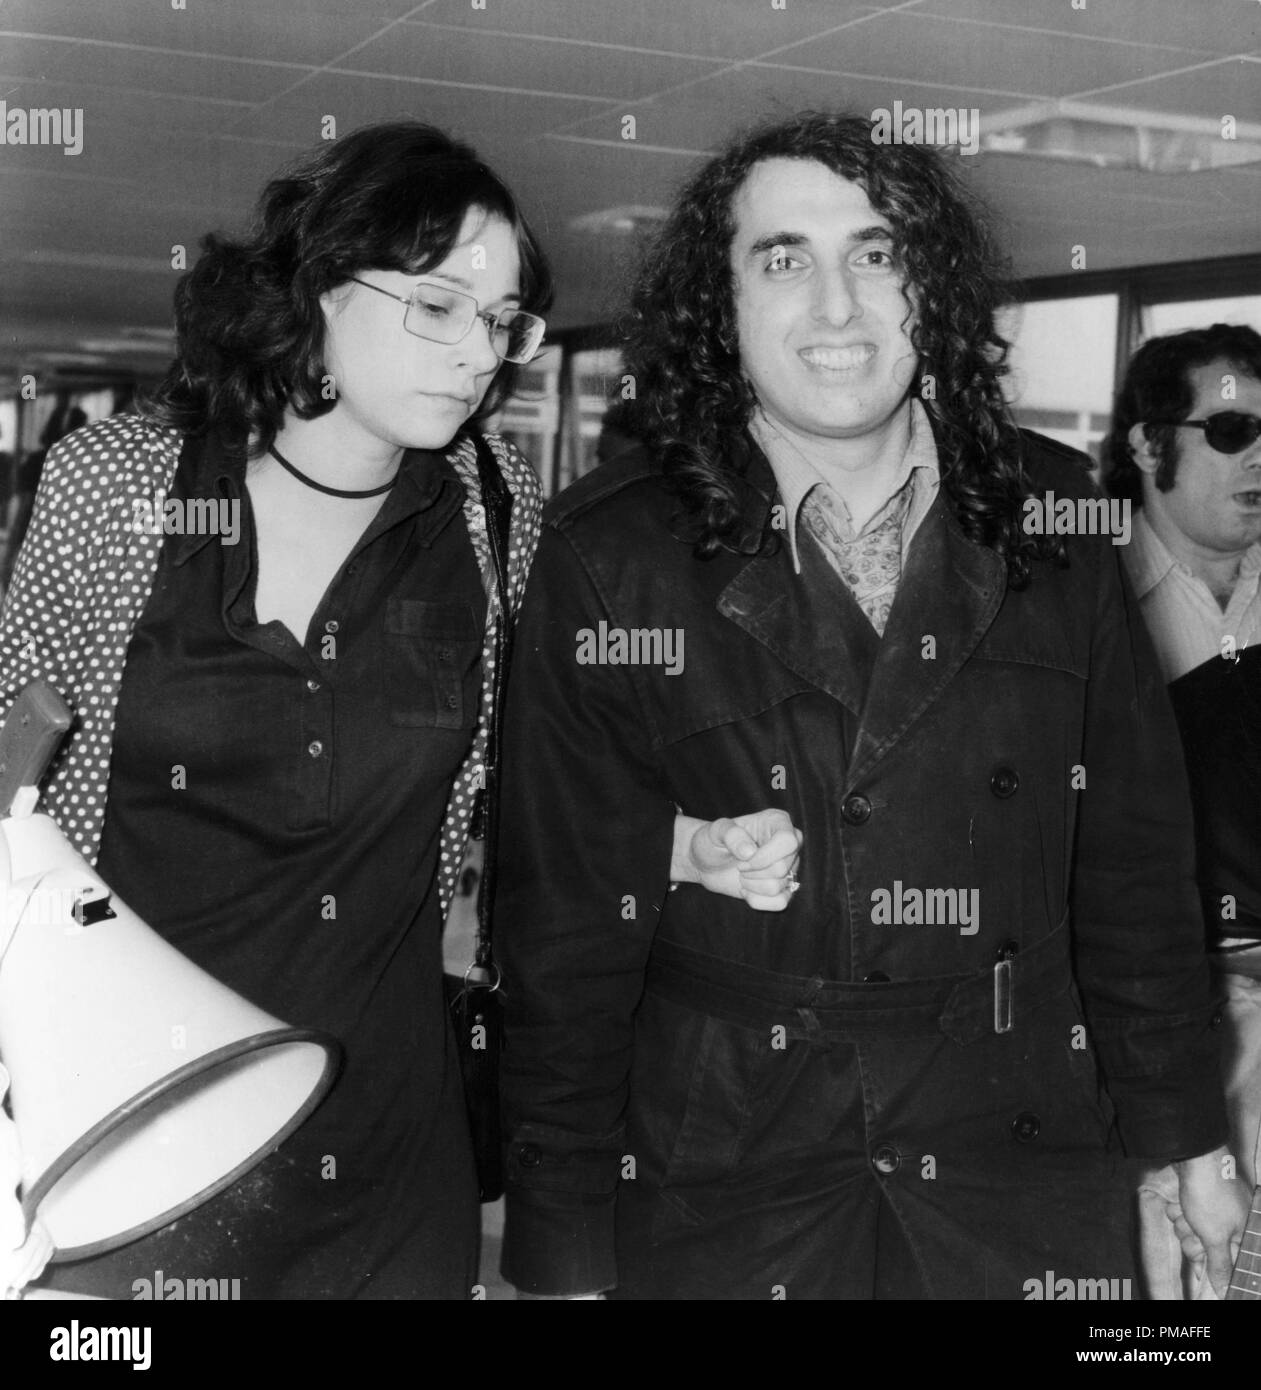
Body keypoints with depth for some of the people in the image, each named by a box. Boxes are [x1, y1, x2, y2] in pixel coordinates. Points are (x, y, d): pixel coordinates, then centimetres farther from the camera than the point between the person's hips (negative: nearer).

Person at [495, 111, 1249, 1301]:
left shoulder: (1045, 519, -2)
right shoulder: (610, 556, -10)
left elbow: (1133, 856, 4)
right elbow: (567, 925, -8)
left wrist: (1182, 1137, 8)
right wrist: (565, 1255, -6)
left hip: (1026, 1170, 2)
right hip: (713, 1199, -2)